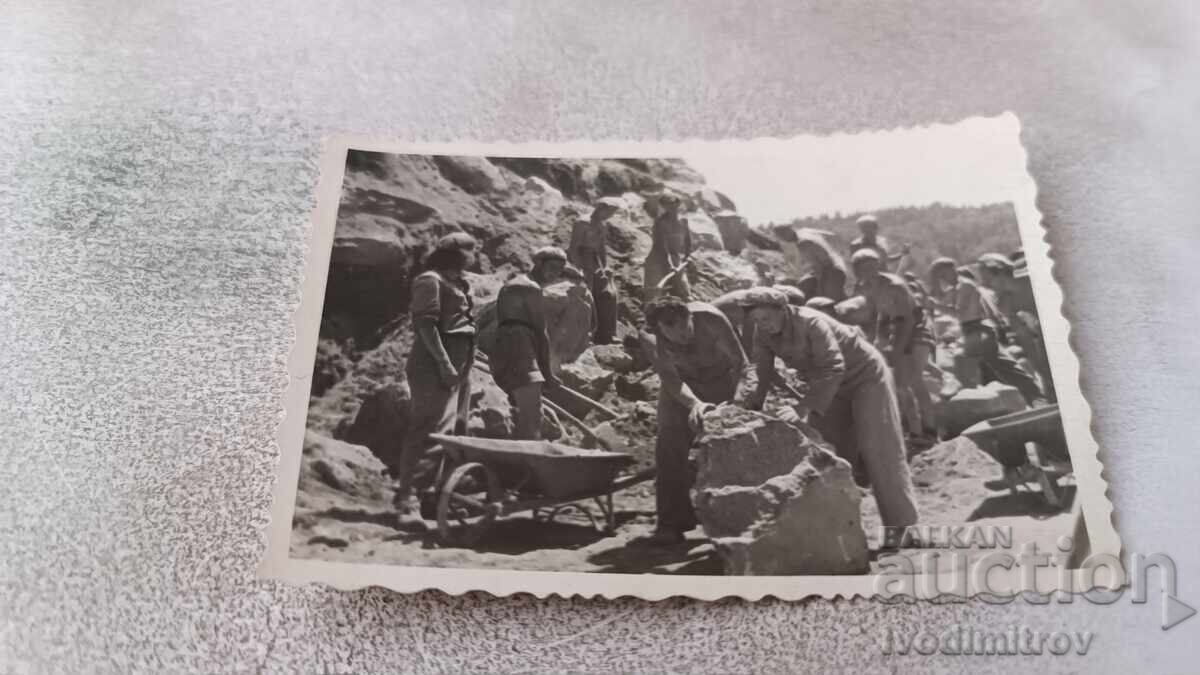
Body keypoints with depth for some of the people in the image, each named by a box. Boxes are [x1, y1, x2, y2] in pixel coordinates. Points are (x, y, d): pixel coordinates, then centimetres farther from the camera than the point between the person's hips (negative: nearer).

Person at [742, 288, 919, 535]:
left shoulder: (810, 322, -33)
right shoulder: (763, 332, -12)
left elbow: (832, 368, -39)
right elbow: (761, 371, -11)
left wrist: (807, 406, -46)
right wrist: (751, 406, -25)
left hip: (865, 376, -7)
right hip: (831, 385, 8)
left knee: (878, 450, -7)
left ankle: (902, 525, 2)